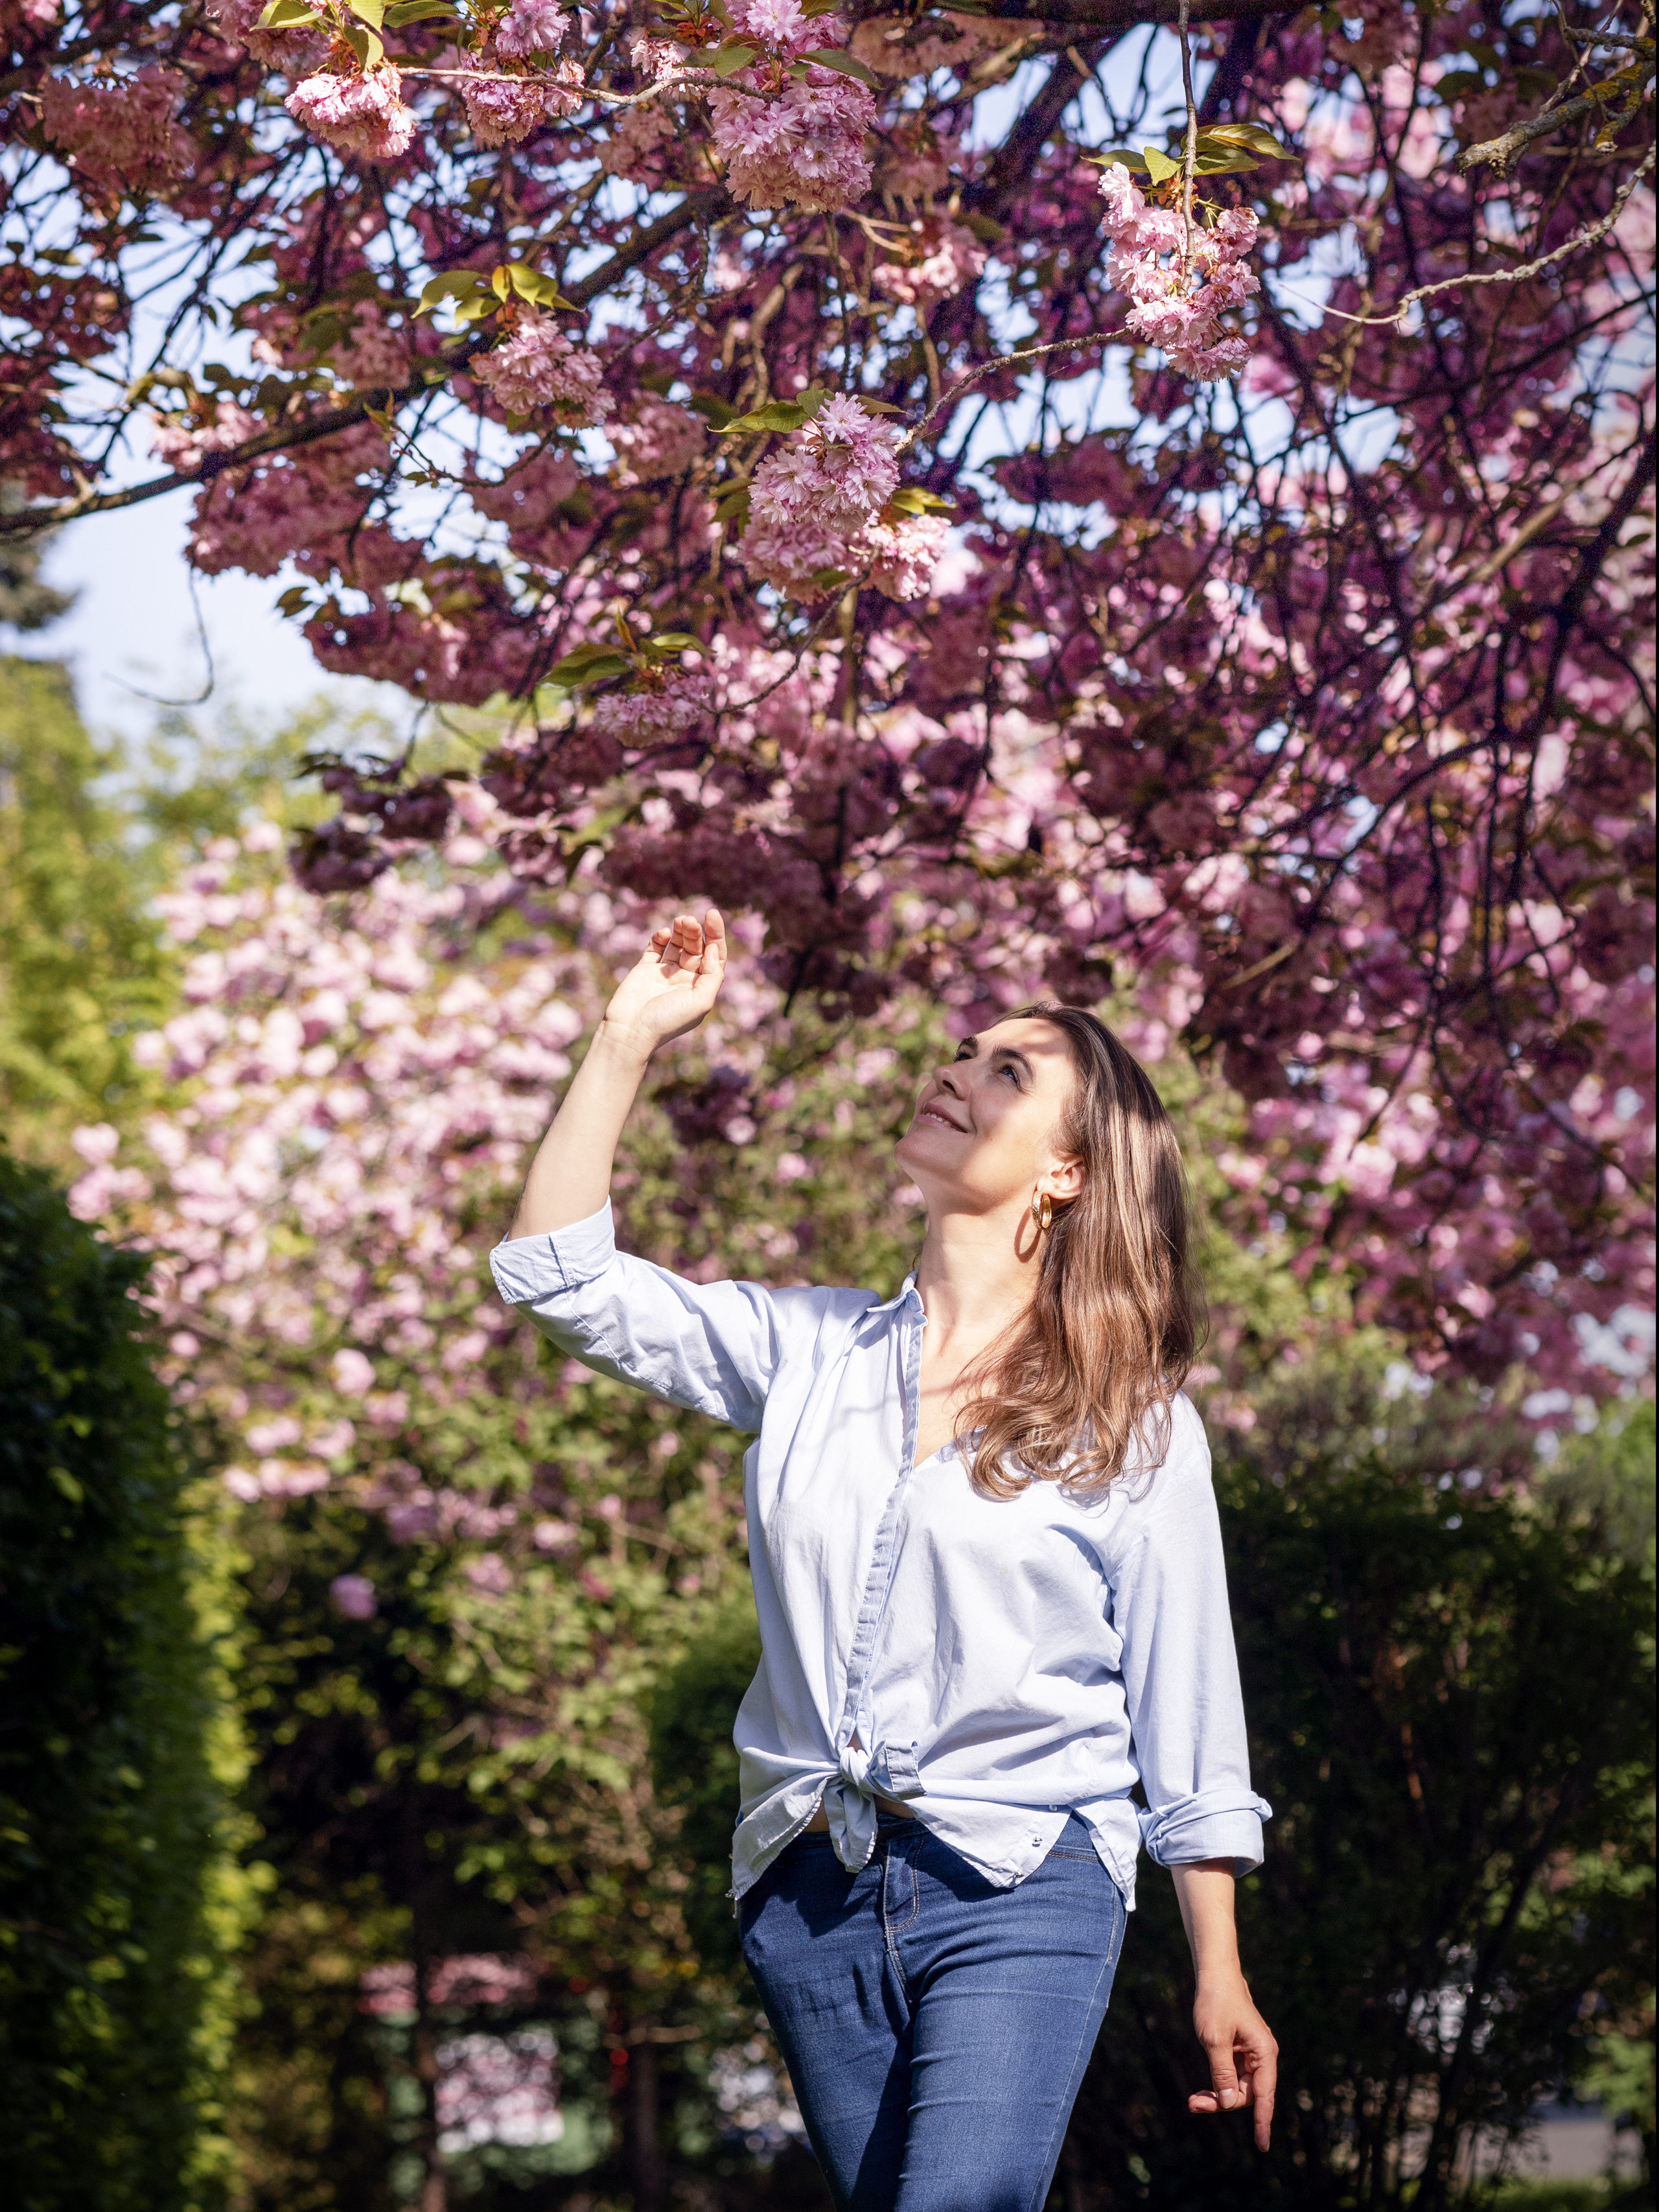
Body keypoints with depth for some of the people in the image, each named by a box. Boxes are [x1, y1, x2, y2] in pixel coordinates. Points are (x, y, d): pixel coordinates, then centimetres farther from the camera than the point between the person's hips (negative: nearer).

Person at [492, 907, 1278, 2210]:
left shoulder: (1134, 1424, 0)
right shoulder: (808, 1353, 10)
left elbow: (1186, 1715, 2)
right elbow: (559, 1276, 5)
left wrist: (1219, 1978, 1)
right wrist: (632, 1035, 2)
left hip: (1018, 1901, -4)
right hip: (809, 1895, 4)